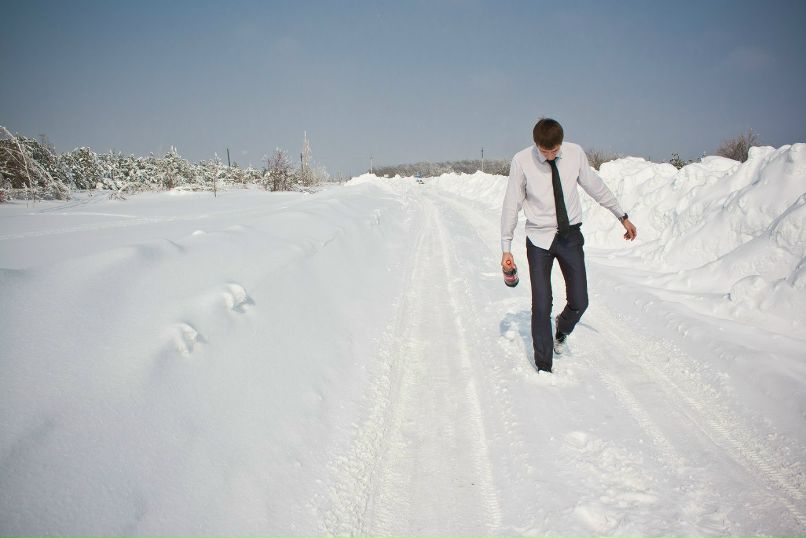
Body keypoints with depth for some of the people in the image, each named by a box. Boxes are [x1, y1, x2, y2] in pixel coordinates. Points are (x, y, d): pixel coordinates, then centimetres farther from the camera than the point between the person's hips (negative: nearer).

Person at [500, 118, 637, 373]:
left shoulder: (575, 153, -5)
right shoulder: (521, 161, -11)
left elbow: (595, 186, 10)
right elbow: (512, 204, -5)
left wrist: (622, 216, 16)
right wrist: (506, 248, -4)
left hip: (570, 236, 2)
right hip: (539, 239, -2)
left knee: (579, 302, 2)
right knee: (541, 306, -2)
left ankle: (561, 328, 38)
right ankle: (543, 367, 14)